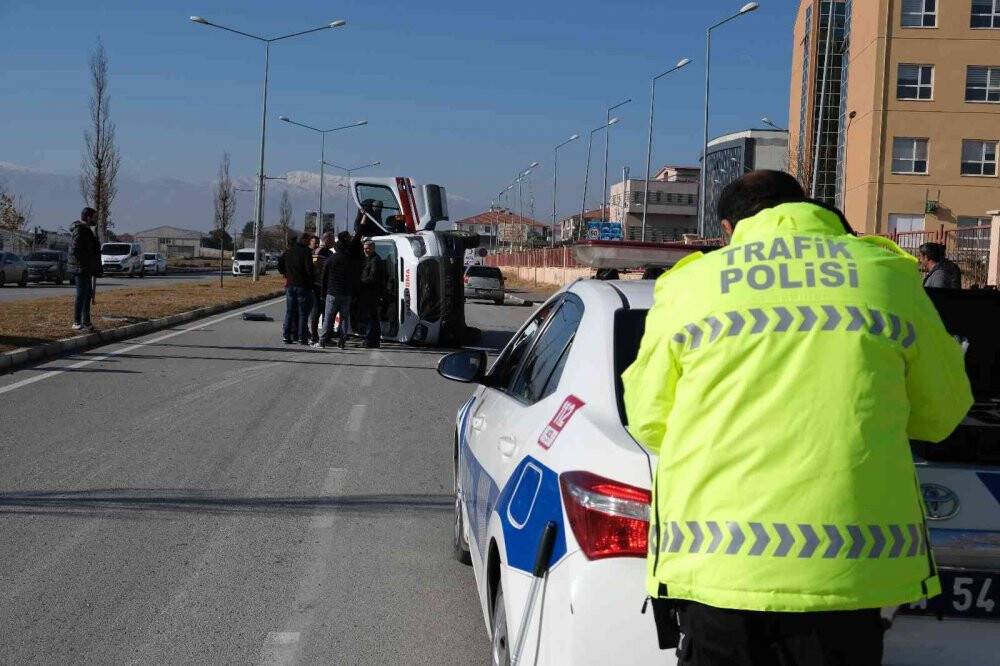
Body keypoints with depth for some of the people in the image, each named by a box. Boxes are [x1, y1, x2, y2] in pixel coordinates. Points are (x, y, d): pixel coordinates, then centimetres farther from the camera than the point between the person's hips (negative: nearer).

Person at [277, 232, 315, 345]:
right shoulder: (306, 252, -10)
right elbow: (309, 269, -16)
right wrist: (312, 280, -2)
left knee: (290, 312, 10)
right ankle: (302, 337, -1)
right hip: (303, 286, -5)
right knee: (303, 313, 0)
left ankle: (286, 336, 7)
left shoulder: (288, 251, 9)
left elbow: (280, 265, 12)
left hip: (290, 285, 6)